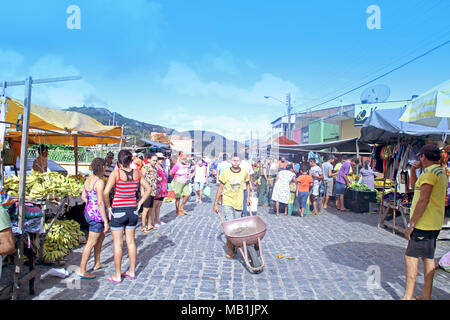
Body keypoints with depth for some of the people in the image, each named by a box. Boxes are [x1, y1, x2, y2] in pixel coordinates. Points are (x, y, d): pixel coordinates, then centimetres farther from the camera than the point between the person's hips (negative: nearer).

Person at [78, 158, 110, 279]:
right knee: (91, 243, 2)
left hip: (88, 212, 9)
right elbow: (100, 203, -24)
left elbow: (83, 196, 13)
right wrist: (106, 221, -19)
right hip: (97, 215, -9)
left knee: (101, 237, 24)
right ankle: (82, 271, 13)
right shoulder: (100, 182, -22)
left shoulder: (88, 179, 5)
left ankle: (97, 264, 35)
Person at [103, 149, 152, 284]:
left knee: (118, 243, 7)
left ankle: (117, 275, 18)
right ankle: (131, 272, 27)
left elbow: (105, 193, -22)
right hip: (132, 210, 4)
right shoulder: (137, 173, -1)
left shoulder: (116, 173, -13)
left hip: (118, 211, -4)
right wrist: (139, 203, 8)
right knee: (130, 241, 15)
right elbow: (148, 189, 4)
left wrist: (108, 207, -7)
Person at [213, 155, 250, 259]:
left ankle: (234, 244, 32)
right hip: (227, 203, -2)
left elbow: (247, 184, 20)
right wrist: (215, 204, 0)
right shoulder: (225, 173, -5)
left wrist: (248, 197, 17)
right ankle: (230, 250, 2)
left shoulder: (244, 173, 0)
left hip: (239, 203, 2)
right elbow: (220, 188, -1)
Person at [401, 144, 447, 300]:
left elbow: (423, 201, -23)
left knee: (411, 256, -5)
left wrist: (410, 224, -20)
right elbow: (415, 186, 27)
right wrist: (413, 170, 13)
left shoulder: (429, 172, -16)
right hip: (434, 224, 10)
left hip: (423, 223, -10)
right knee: (428, 257, 13)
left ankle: (408, 296, 0)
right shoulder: (441, 172, 16)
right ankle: (426, 295, 21)